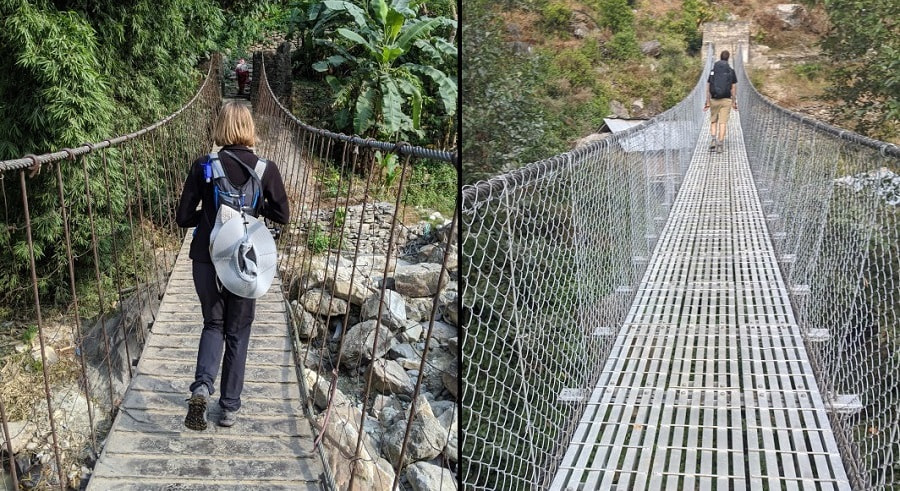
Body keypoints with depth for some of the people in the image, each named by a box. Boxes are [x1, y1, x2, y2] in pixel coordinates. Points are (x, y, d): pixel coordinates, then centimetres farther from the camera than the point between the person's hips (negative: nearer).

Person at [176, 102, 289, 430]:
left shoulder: (203, 167, -9)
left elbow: (183, 218, -5)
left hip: (207, 259, 0)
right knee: (238, 331, 15)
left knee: (213, 324, 19)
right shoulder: (267, 169, -9)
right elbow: (282, 215, -2)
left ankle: (202, 386, -6)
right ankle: (230, 407, 20)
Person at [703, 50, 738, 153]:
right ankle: (720, 144, -6)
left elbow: (708, 88, 0)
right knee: (723, 122, 0)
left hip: (714, 100, 1)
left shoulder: (712, 72, 3)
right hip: (726, 100, -1)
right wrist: (734, 102, 2)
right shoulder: (732, 71, 0)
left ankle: (713, 140, -7)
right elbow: (734, 88, -3)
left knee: (713, 121, 14)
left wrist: (707, 102, 1)